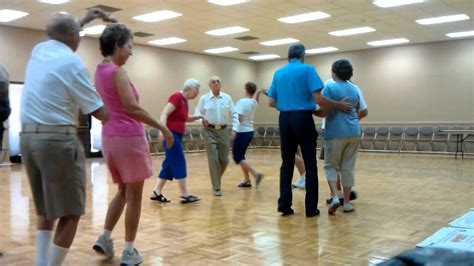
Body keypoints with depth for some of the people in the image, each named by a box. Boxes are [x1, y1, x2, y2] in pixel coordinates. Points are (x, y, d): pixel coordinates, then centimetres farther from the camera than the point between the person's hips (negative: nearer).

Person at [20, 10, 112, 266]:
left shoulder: (38, 50, 12)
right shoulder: (72, 62, -8)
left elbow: (58, 35, 38)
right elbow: (100, 113, -8)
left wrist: (85, 19, 44)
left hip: (27, 137, 8)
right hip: (58, 139, -8)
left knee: (45, 209, 18)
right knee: (70, 213, 2)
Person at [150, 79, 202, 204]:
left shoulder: (184, 100, 15)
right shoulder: (177, 97, -13)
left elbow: (185, 118, 31)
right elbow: (164, 114, -22)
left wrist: (199, 116, 17)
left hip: (176, 135, 10)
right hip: (171, 134, -10)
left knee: (170, 164, 9)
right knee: (179, 163, -6)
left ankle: (157, 193, 14)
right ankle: (185, 195, -1)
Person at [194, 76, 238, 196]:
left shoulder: (227, 98, 5)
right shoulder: (204, 99, 1)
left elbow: (233, 114, 7)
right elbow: (197, 113, 8)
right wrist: (202, 119, -13)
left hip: (223, 131, 2)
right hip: (209, 132, -2)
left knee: (224, 160, 4)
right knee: (213, 159, -6)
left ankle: (216, 180, 32)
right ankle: (216, 187, 4)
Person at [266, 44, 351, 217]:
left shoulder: (278, 73, 11)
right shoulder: (307, 69, -4)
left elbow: (271, 102, 9)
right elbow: (318, 99, -13)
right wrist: (339, 105, -1)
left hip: (284, 119, 5)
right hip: (303, 119, -5)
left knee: (287, 164, 10)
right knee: (310, 165, 2)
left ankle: (284, 204, 8)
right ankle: (311, 207, 3)